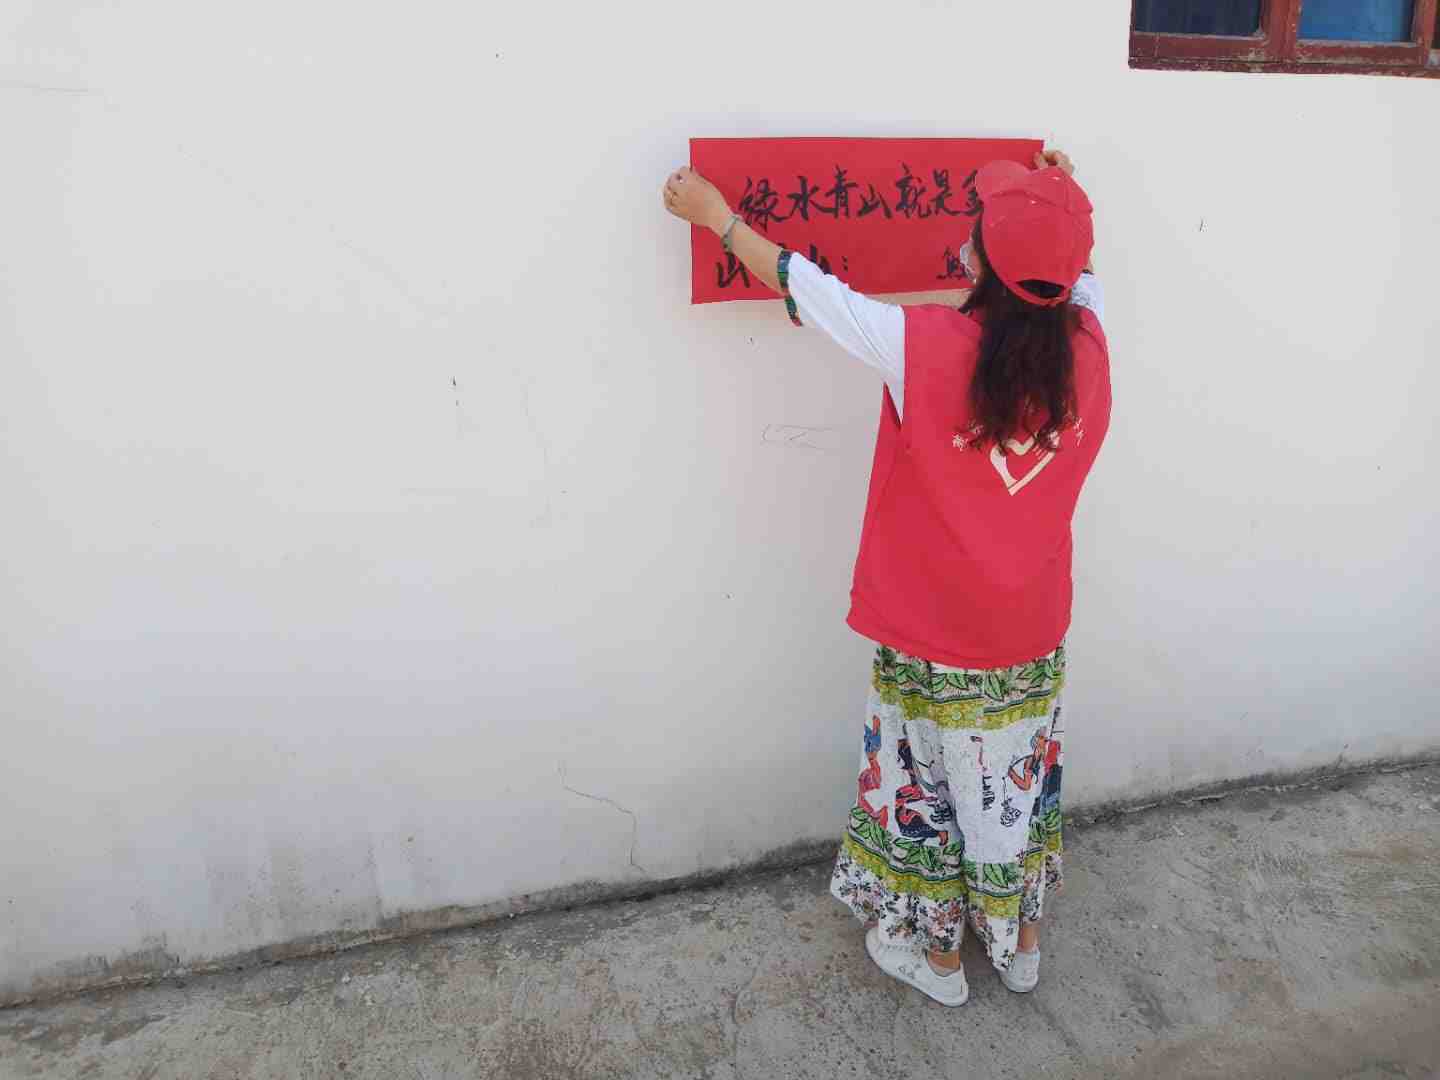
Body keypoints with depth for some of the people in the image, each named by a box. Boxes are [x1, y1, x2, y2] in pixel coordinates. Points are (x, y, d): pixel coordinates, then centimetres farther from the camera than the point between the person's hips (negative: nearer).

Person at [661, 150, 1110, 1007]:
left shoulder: (926, 347, -24)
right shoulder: (1086, 345, -11)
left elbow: (805, 284, -12)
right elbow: (1081, 274, 14)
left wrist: (714, 213, 2)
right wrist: (1061, 205, 31)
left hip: (936, 635, -4)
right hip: (1033, 632, 5)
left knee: (932, 782, 16)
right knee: (1021, 777, 23)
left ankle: (937, 955, 37)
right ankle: (1022, 944, 43)